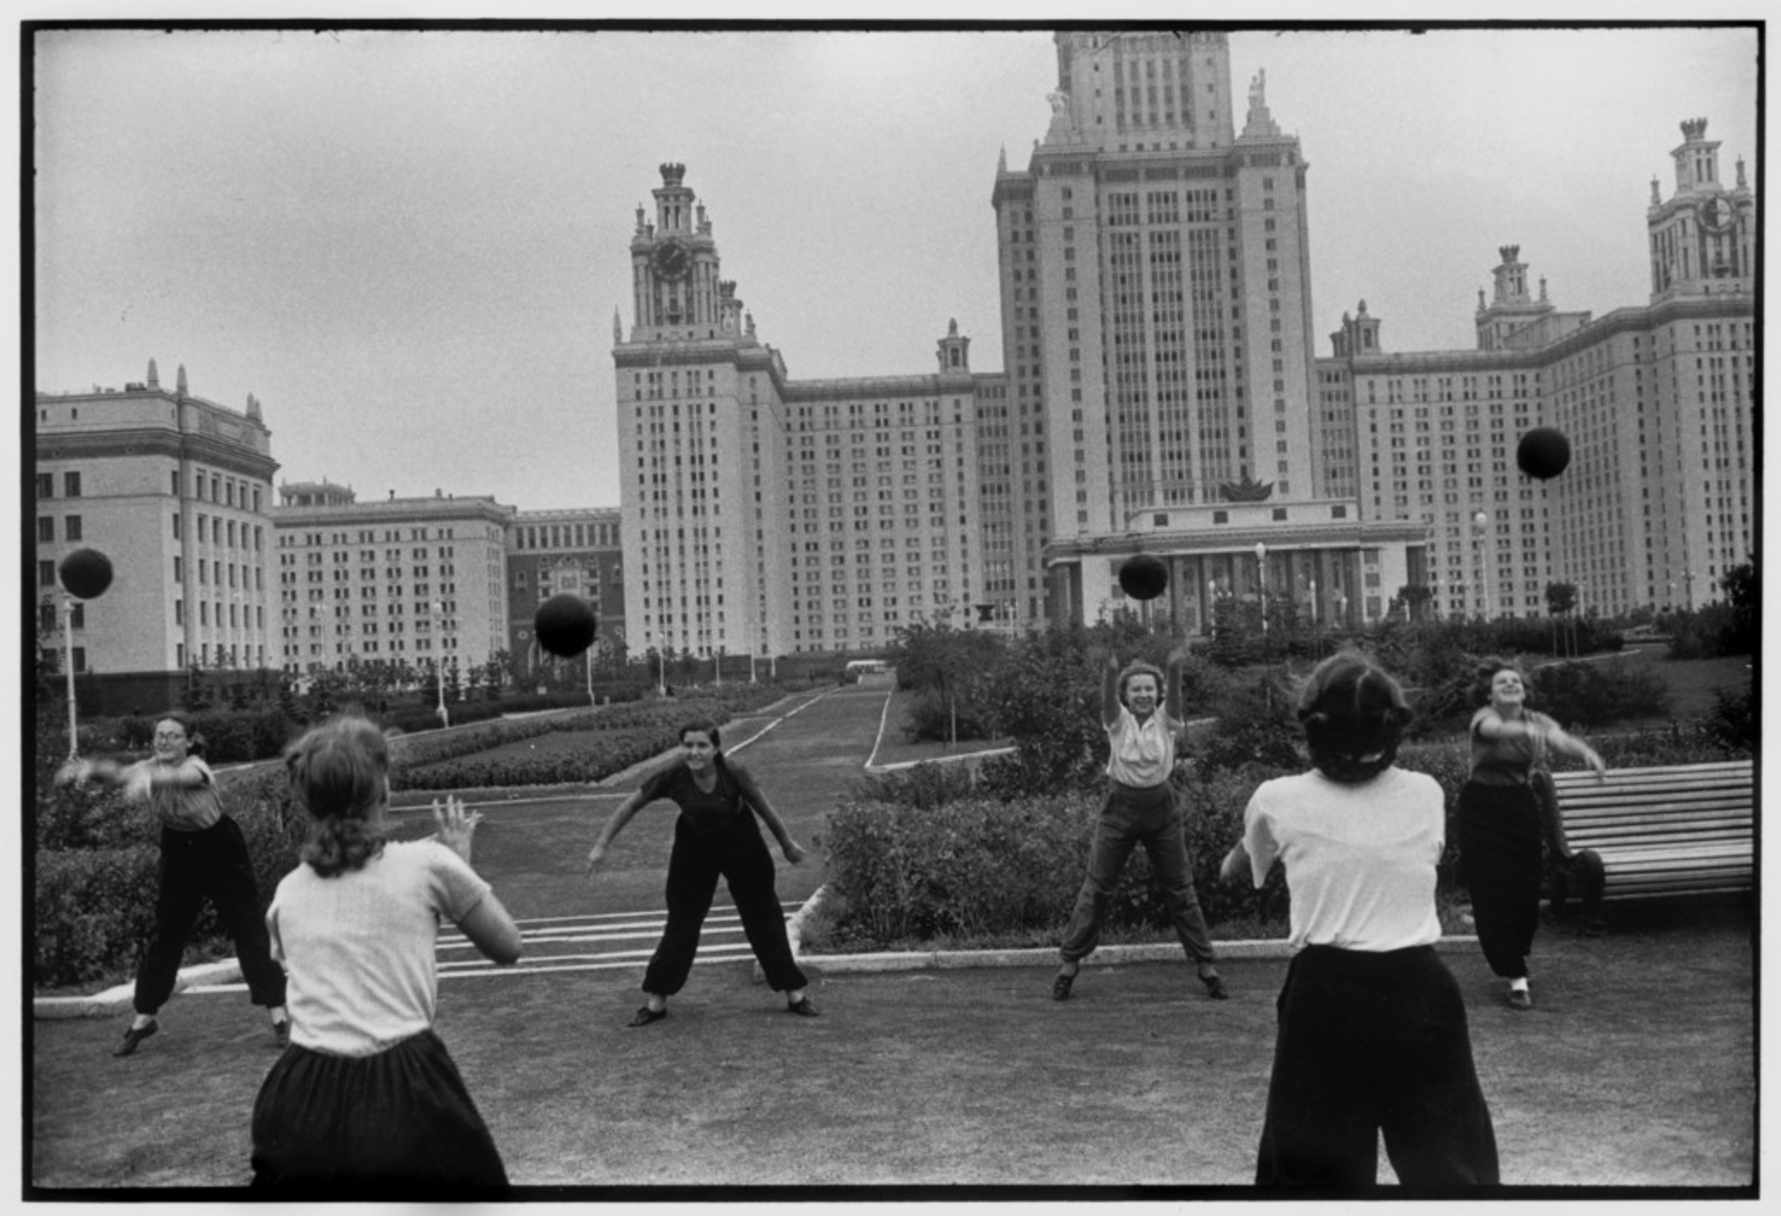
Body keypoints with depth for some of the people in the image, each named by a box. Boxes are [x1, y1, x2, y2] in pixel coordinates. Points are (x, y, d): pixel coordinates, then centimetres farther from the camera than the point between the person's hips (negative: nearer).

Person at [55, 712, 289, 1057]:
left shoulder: (196, 767, -25)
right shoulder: (150, 767, -8)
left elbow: (179, 776, -49)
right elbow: (121, 773, -27)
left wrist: (147, 779, -71)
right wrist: (88, 768, -48)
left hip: (221, 851, -5)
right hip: (179, 852, 5)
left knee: (249, 933, -6)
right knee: (165, 936, 9)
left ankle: (279, 1015, -1)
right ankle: (144, 1017, 24)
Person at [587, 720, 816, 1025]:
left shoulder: (732, 772, -29)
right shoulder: (672, 777, -26)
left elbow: (763, 806, -12)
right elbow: (630, 806, -13)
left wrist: (787, 844, -1)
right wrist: (601, 845, -13)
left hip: (741, 848, -1)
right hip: (695, 851, 1)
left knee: (764, 919, 6)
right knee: (681, 923, 1)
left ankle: (795, 993, 19)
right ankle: (656, 1000, 15)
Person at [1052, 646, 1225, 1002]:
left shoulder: (1165, 719, -5)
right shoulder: (1118, 720, -6)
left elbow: (1174, 695, -24)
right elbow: (1107, 698, -26)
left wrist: (1175, 668, -45)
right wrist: (1111, 670, -48)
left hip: (1161, 809, 1)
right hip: (1120, 806, -1)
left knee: (1181, 890, 8)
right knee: (1095, 888, 2)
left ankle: (1206, 965, 18)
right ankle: (1069, 962, 11)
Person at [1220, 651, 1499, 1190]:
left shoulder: (1278, 801, -4)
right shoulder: (1427, 794, 1)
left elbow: (1234, 870, 17)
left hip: (1326, 993, -1)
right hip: (1418, 989, 2)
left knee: (1307, 1166, 11)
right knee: (1452, 1160, 13)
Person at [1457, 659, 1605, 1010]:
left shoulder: (1538, 721, 0)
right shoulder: (1484, 717, -11)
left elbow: (1560, 739, -20)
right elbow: (1495, 729, -36)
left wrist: (1585, 750, -43)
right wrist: (1527, 731, -57)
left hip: (1522, 808, 3)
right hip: (1482, 810, -3)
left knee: (1524, 891, 6)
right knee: (1493, 893, -6)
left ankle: (1515, 954, 35)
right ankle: (1516, 978, 0)